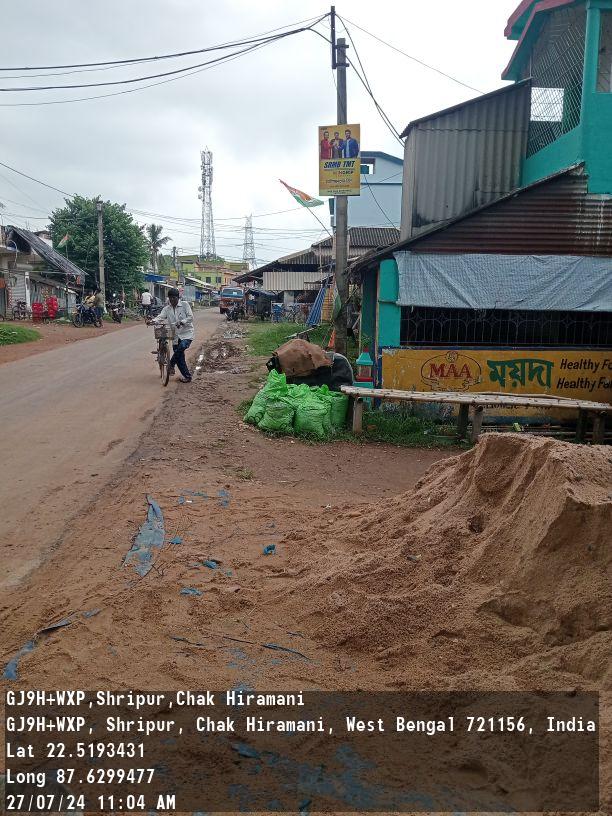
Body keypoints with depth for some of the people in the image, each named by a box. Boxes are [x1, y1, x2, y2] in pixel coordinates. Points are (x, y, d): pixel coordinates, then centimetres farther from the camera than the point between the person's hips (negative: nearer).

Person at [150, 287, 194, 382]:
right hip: (176, 336, 4)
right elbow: (160, 317, -9)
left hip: (186, 334, -4)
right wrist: (153, 321, -31)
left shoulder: (184, 304, -2)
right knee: (180, 358, 2)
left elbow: (190, 317, -8)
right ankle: (187, 376, 13)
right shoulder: (166, 309, 6)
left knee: (182, 347, -32)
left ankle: (171, 364, -13)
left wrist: (181, 322, -25)